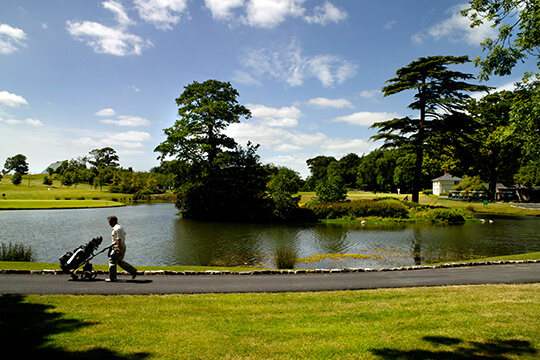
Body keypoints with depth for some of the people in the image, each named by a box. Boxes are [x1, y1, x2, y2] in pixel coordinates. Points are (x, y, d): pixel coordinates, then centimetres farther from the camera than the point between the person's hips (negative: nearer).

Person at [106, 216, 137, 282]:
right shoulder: (120, 226, 16)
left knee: (112, 261, -1)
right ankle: (133, 270, 10)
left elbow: (119, 239, -22)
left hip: (118, 247, -10)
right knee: (119, 261, 15)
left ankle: (112, 278, 5)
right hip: (123, 246, 10)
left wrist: (118, 249, -26)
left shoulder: (116, 228, -16)